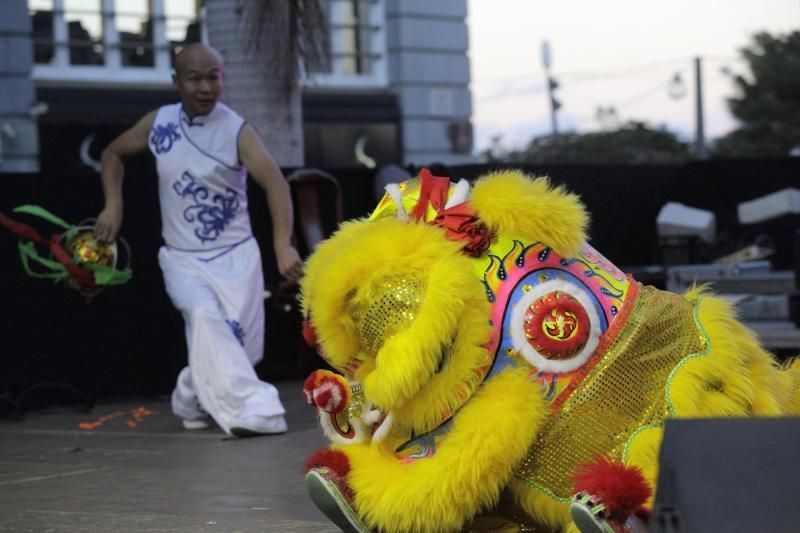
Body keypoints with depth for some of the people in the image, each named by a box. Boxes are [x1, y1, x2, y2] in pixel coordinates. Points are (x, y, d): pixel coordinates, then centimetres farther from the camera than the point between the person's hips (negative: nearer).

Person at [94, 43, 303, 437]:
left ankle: (191, 397, 29)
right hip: (182, 257, 1)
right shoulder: (158, 124, -2)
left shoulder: (237, 131, -14)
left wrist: (283, 245, -41)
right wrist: (113, 206, 1)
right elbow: (113, 154, 16)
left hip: (236, 255, -1)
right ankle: (251, 410, -33)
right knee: (204, 315, -28)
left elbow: (275, 183, -27)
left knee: (237, 345, -4)